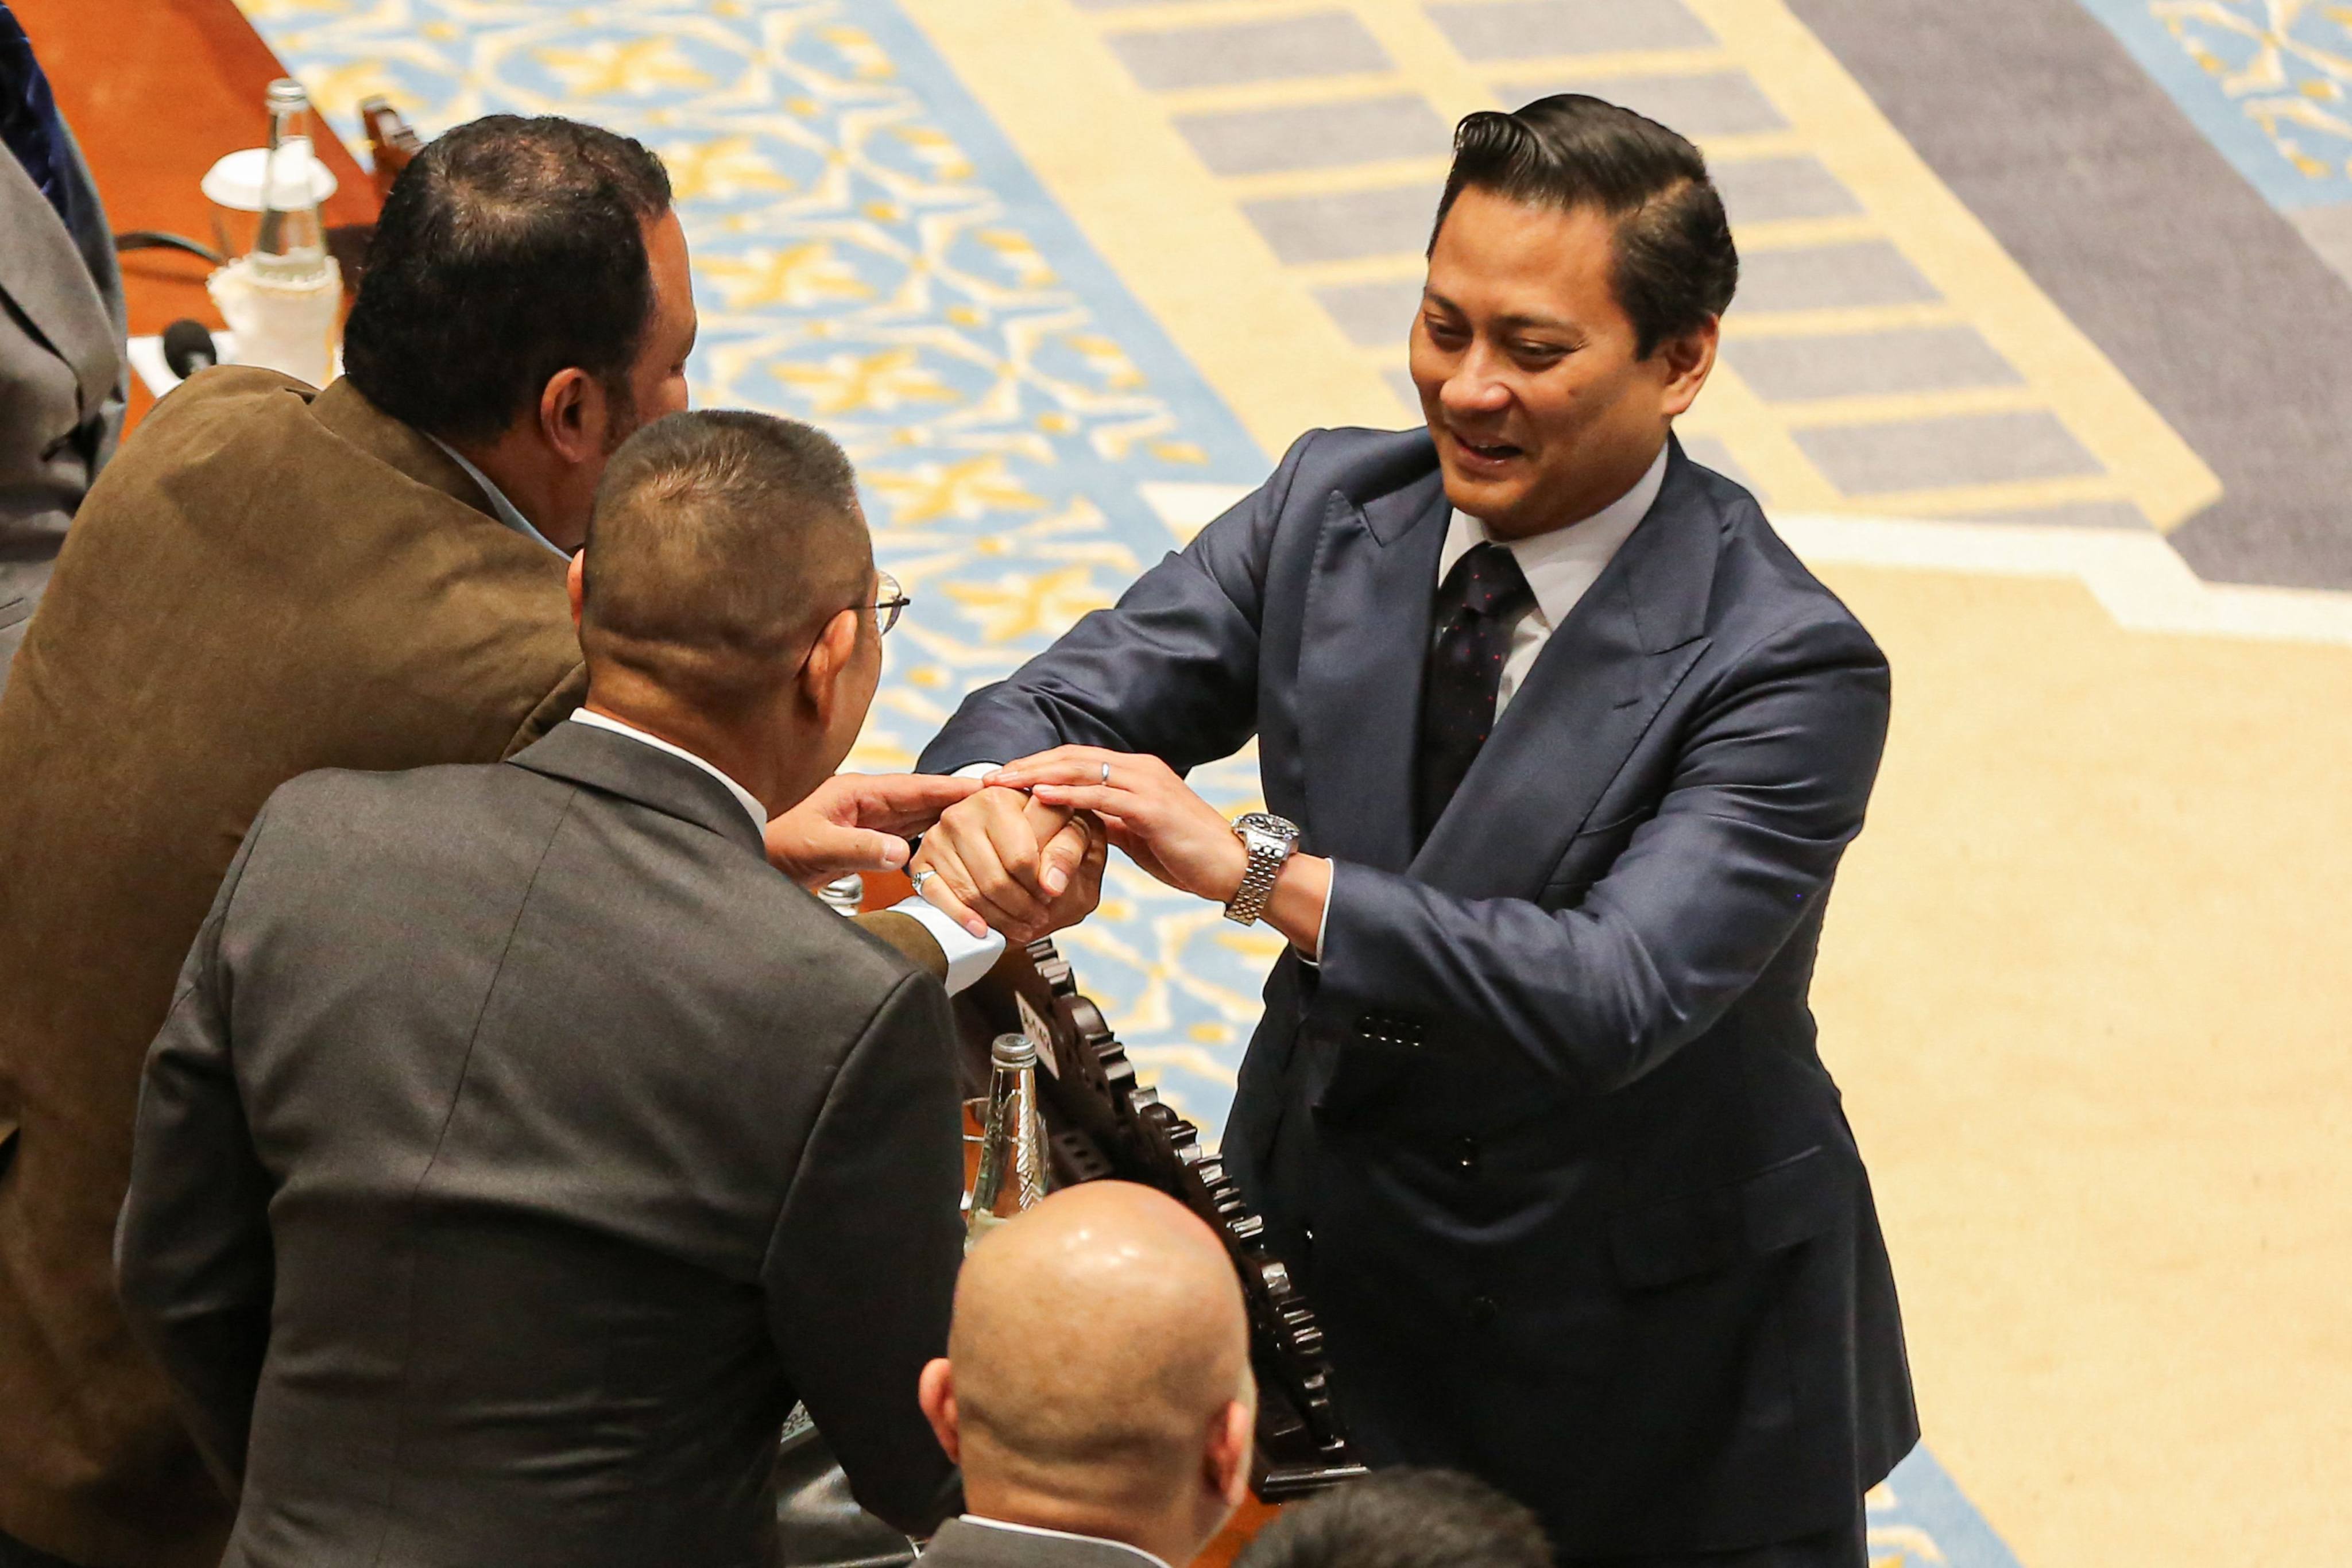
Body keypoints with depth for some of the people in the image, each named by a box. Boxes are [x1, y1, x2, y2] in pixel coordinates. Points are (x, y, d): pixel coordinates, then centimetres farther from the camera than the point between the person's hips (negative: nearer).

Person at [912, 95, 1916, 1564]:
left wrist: (1256, 868, -42)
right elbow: (1066, 702, -7)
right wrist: (990, 803, -33)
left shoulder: (1789, 669, -23)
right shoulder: (1330, 506, -5)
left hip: (1658, 1363, -4)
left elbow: (1615, 993, -34)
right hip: (1327, 1264, 5)